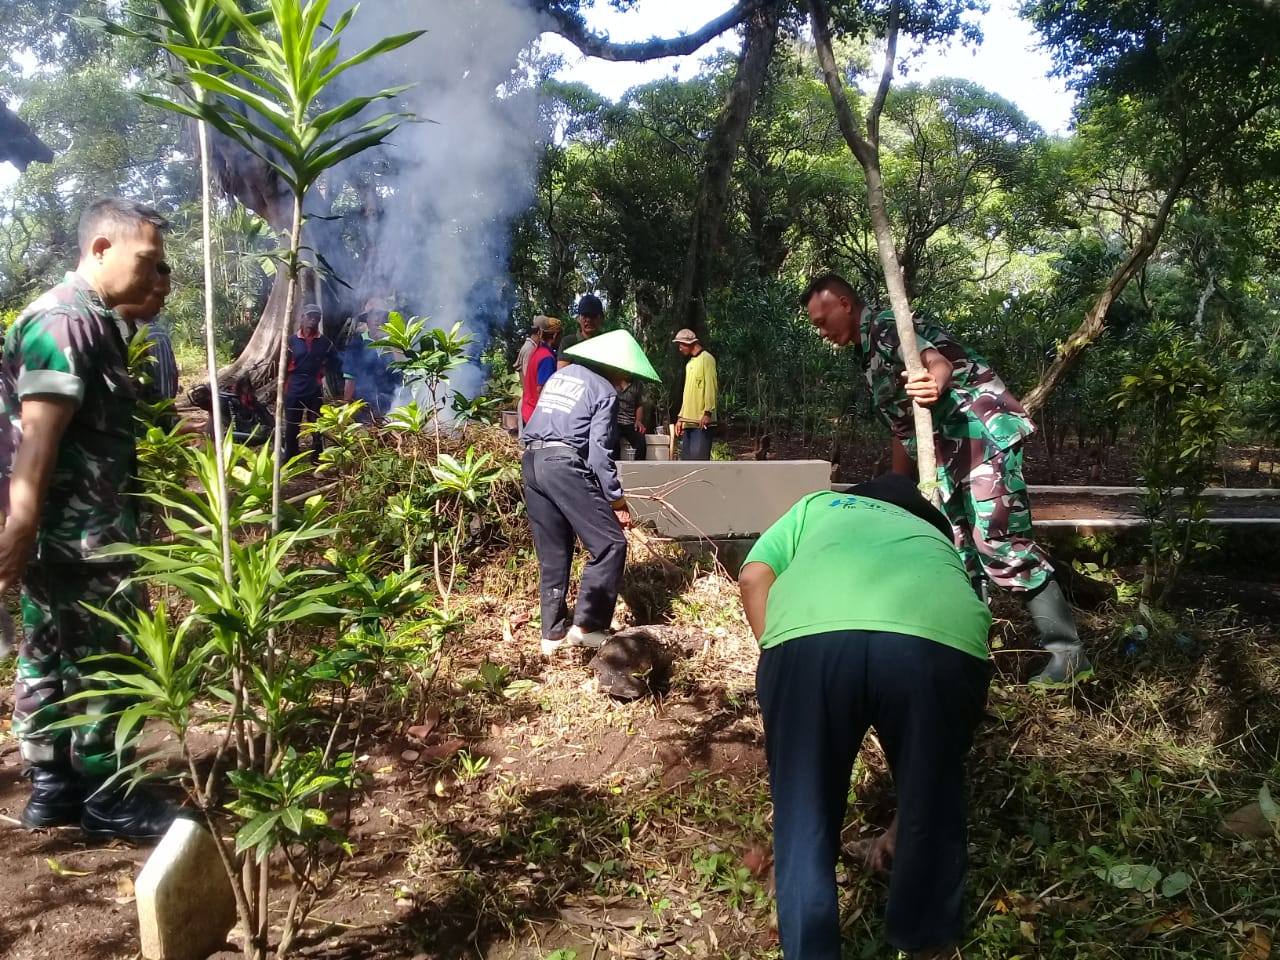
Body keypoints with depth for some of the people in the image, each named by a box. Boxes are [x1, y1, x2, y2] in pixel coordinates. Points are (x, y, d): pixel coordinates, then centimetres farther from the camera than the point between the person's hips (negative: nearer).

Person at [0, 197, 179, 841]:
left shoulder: (87, 319, 14)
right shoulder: (68, 323, -17)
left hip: (67, 528, 10)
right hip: (82, 533, -10)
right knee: (108, 661, 0)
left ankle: (52, 787, 27)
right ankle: (106, 800, 12)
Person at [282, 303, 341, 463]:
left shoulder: (325, 342, 4)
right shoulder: (292, 341, -1)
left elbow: (336, 364, 14)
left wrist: (323, 370, 1)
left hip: (315, 392, 1)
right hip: (294, 391, -1)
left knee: (318, 430, 3)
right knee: (291, 430, 7)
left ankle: (317, 464, 11)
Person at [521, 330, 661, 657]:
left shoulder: (561, 374, 22)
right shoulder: (604, 390, 0)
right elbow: (598, 448, -9)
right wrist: (616, 498, -6)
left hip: (531, 462, 8)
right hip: (564, 464, -8)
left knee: (552, 554, 13)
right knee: (610, 545, -2)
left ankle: (553, 634, 16)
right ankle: (586, 625, -6)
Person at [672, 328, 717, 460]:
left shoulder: (706, 359, -4)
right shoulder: (690, 363, 22)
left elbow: (711, 387, -12)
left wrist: (707, 413, -19)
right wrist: (681, 417, 18)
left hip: (702, 421, -9)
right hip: (689, 421, 9)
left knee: (699, 458, -13)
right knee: (687, 458, 6)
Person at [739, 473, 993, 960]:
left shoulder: (819, 506, 39)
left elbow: (754, 576, 17)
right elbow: (926, 738, 44)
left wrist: (781, 653, 24)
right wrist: (903, 822, 51)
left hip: (811, 634, -2)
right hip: (942, 638, 3)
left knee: (804, 817, 18)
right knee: (930, 799, 28)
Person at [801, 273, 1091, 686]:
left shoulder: (887, 328, -8)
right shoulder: (868, 352, 21)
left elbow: (938, 362, -29)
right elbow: (903, 427, 26)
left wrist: (933, 384, -53)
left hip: (982, 430, -10)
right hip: (950, 449, 11)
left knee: (999, 542, -15)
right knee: (956, 547, 11)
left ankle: (1067, 652, -10)